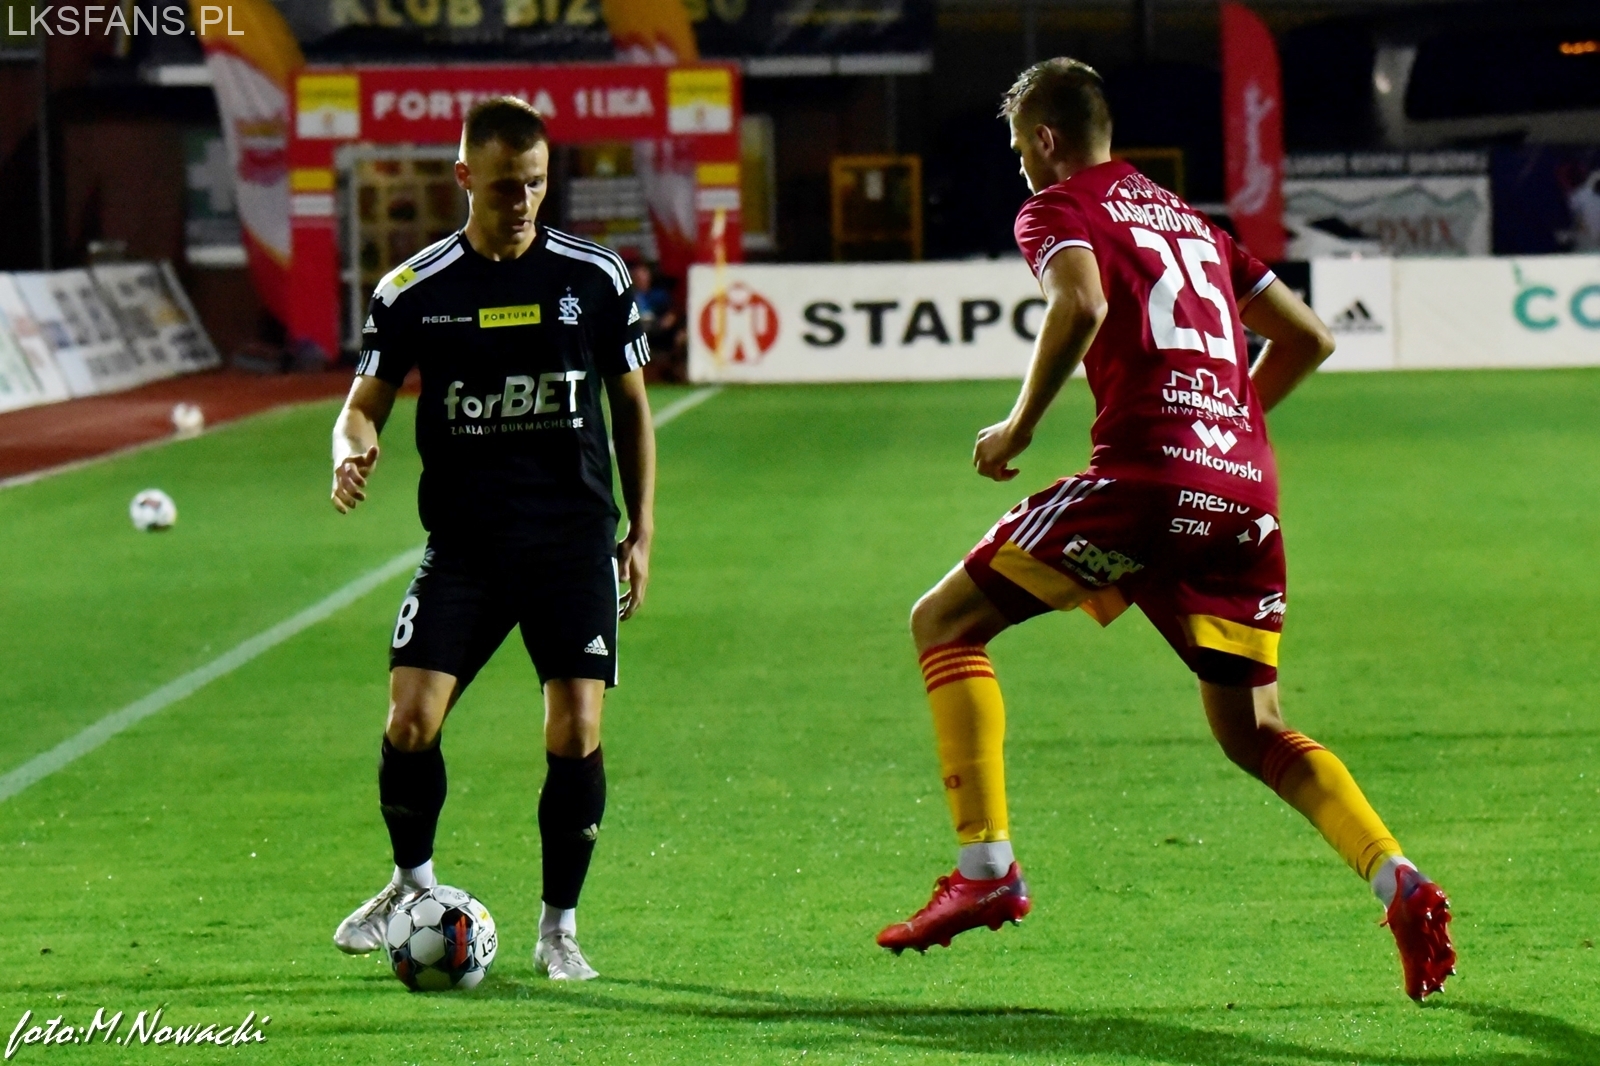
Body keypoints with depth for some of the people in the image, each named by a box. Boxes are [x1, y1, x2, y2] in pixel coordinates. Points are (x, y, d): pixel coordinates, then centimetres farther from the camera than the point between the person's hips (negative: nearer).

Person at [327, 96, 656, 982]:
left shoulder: (596, 277, 2)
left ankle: (559, 926, 8)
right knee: (410, 722, -12)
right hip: (463, 543, 0)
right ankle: (413, 882, 16)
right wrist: (353, 452, -20)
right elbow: (364, 406, 4)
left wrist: (641, 531, 8)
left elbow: (631, 406, 12)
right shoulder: (414, 290, 0)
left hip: (575, 542, 0)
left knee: (575, 735, -9)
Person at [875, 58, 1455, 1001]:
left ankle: (987, 866, -6)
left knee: (946, 622, 6)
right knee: (1250, 731, 16)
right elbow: (1308, 338, 27)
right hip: (1248, 486, 7)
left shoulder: (1058, 210, 6)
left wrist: (1020, 427, -6)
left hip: (1148, 473, -7)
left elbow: (1083, 303, -16)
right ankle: (1400, 881, -5)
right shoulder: (1191, 222, 27)